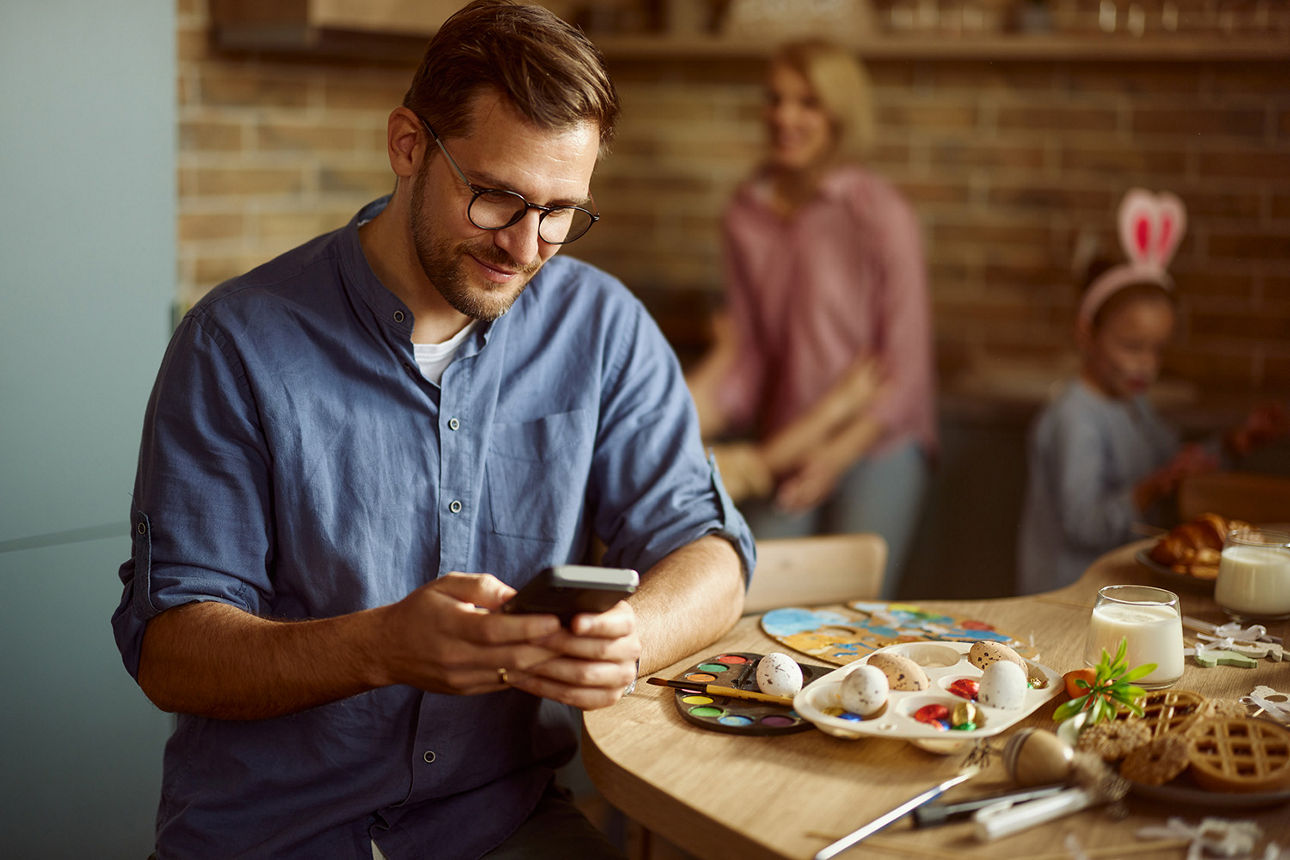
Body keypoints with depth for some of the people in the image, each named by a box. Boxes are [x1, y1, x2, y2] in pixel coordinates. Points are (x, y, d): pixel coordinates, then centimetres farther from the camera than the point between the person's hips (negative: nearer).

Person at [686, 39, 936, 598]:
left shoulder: (880, 216, -10)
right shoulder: (746, 214, 4)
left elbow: (905, 366, -9)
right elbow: (745, 348, 5)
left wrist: (837, 454, -15)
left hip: (876, 448, -4)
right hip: (782, 454, 4)